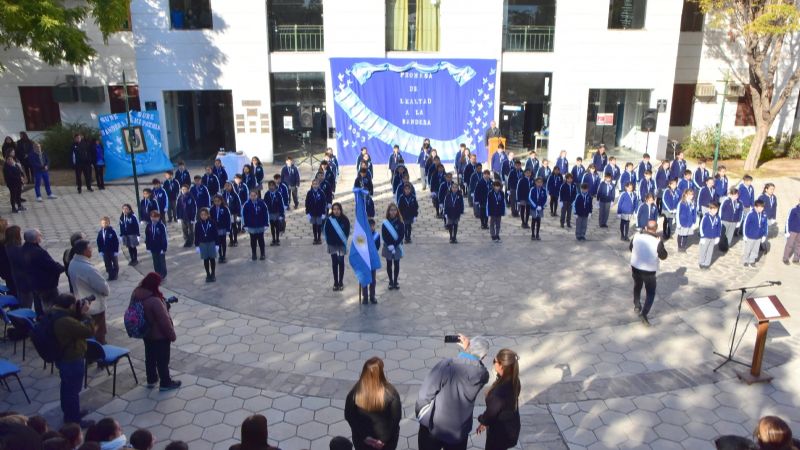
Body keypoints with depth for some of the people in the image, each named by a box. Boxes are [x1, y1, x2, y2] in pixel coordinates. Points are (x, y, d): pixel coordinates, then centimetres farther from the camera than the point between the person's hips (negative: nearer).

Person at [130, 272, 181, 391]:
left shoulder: (136, 294, -8)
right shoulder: (154, 301, -34)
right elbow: (164, 320, -26)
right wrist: (172, 334, -12)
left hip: (146, 333, 8)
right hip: (159, 335, -8)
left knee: (150, 357, 24)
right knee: (162, 359, 10)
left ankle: (151, 379, 40)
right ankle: (165, 383, 25)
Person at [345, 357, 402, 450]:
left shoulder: (355, 392, -21)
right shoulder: (390, 392, -24)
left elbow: (349, 417, -12)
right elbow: (396, 418, -18)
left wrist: (364, 436, -5)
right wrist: (384, 438, -8)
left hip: (362, 440, 1)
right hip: (387, 439, -1)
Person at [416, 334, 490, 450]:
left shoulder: (445, 365, -24)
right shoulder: (482, 375, -16)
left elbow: (425, 393, -17)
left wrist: (419, 412, 0)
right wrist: (467, 349, 7)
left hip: (432, 426, -1)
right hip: (458, 430, 1)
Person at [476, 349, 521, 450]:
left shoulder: (500, 389, -36)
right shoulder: (513, 381, -9)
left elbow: (492, 410, -21)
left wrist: (482, 421, 0)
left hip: (501, 431, -7)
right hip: (509, 427, 7)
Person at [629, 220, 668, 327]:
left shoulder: (637, 235, -7)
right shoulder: (658, 241, -19)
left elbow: (631, 248, 7)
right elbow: (663, 256, -6)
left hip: (635, 267, 4)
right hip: (649, 271, -4)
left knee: (637, 286, 29)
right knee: (650, 293, 9)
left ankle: (637, 306, 40)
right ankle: (644, 313, -3)